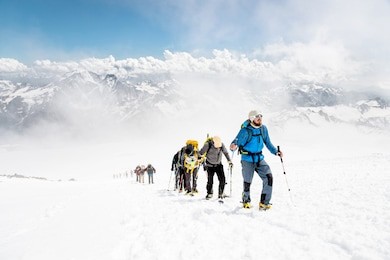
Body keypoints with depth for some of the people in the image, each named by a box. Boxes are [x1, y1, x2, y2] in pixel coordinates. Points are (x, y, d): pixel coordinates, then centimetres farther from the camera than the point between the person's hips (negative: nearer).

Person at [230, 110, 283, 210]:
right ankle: (246, 201, 31)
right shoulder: (246, 131, -15)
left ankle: (264, 202, -2)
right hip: (247, 159, -4)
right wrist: (234, 146, -42)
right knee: (247, 181, 4)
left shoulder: (263, 129, 2)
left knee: (268, 177, -10)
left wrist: (276, 152, 2)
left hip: (259, 158, 5)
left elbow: (268, 143, 12)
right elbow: (237, 141, -20)